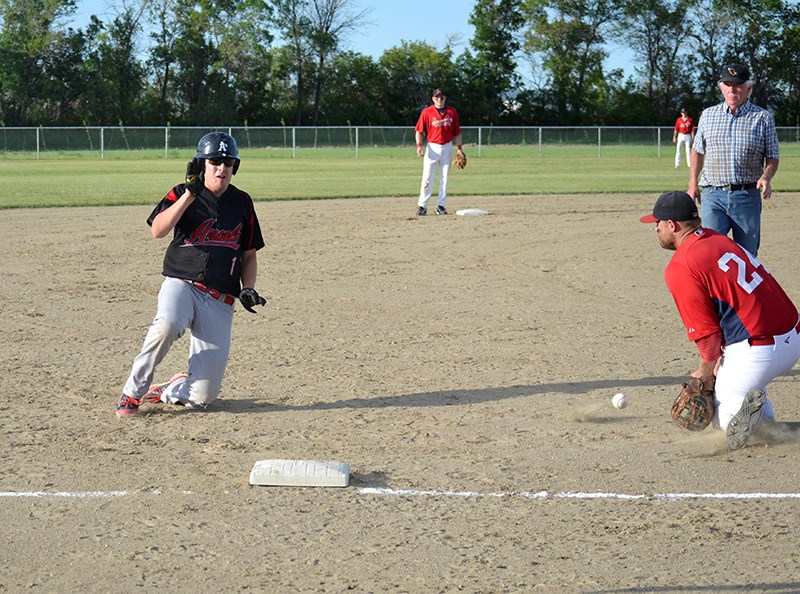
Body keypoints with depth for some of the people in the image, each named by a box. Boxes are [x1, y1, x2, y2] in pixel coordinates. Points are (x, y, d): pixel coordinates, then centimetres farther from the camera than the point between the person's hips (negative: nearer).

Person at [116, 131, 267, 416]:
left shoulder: (242, 202, 12)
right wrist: (191, 193, -19)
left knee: (203, 395, -8)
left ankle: (166, 391, 26)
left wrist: (247, 289, 2)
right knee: (167, 325, -40)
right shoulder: (182, 194, 3)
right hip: (182, 283, -2)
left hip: (220, 301, 2)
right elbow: (157, 230, -15)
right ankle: (132, 393, -19)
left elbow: (249, 254, 19)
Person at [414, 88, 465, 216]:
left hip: (447, 148, 3)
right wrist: (419, 145, -16)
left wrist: (459, 148, 6)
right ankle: (422, 206, -5)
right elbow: (419, 130, -3)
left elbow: (457, 132, 10)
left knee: (444, 179, 6)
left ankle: (441, 205, 12)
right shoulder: (427, 112, -2)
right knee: (427, 178, -7)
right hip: (432, 148, -3)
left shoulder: (452, 112, 5)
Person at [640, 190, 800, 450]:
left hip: (760, 349, -8)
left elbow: (707, 333, -9)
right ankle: (767, 424, 12)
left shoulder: (680, 268, -11)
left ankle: (741, 404, -23)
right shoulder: (719, 239, 14)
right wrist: (717, 360, 21)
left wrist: (704, 373, 9)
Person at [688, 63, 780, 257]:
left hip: (748, 196, -1)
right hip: (713, 195, 1)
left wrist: (766, 177, -15)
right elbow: (698, 151, 19)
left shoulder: (763, 118, 4)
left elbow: (773, 158, 5)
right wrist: (693, 184, 11)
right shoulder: (708, 115, 11)